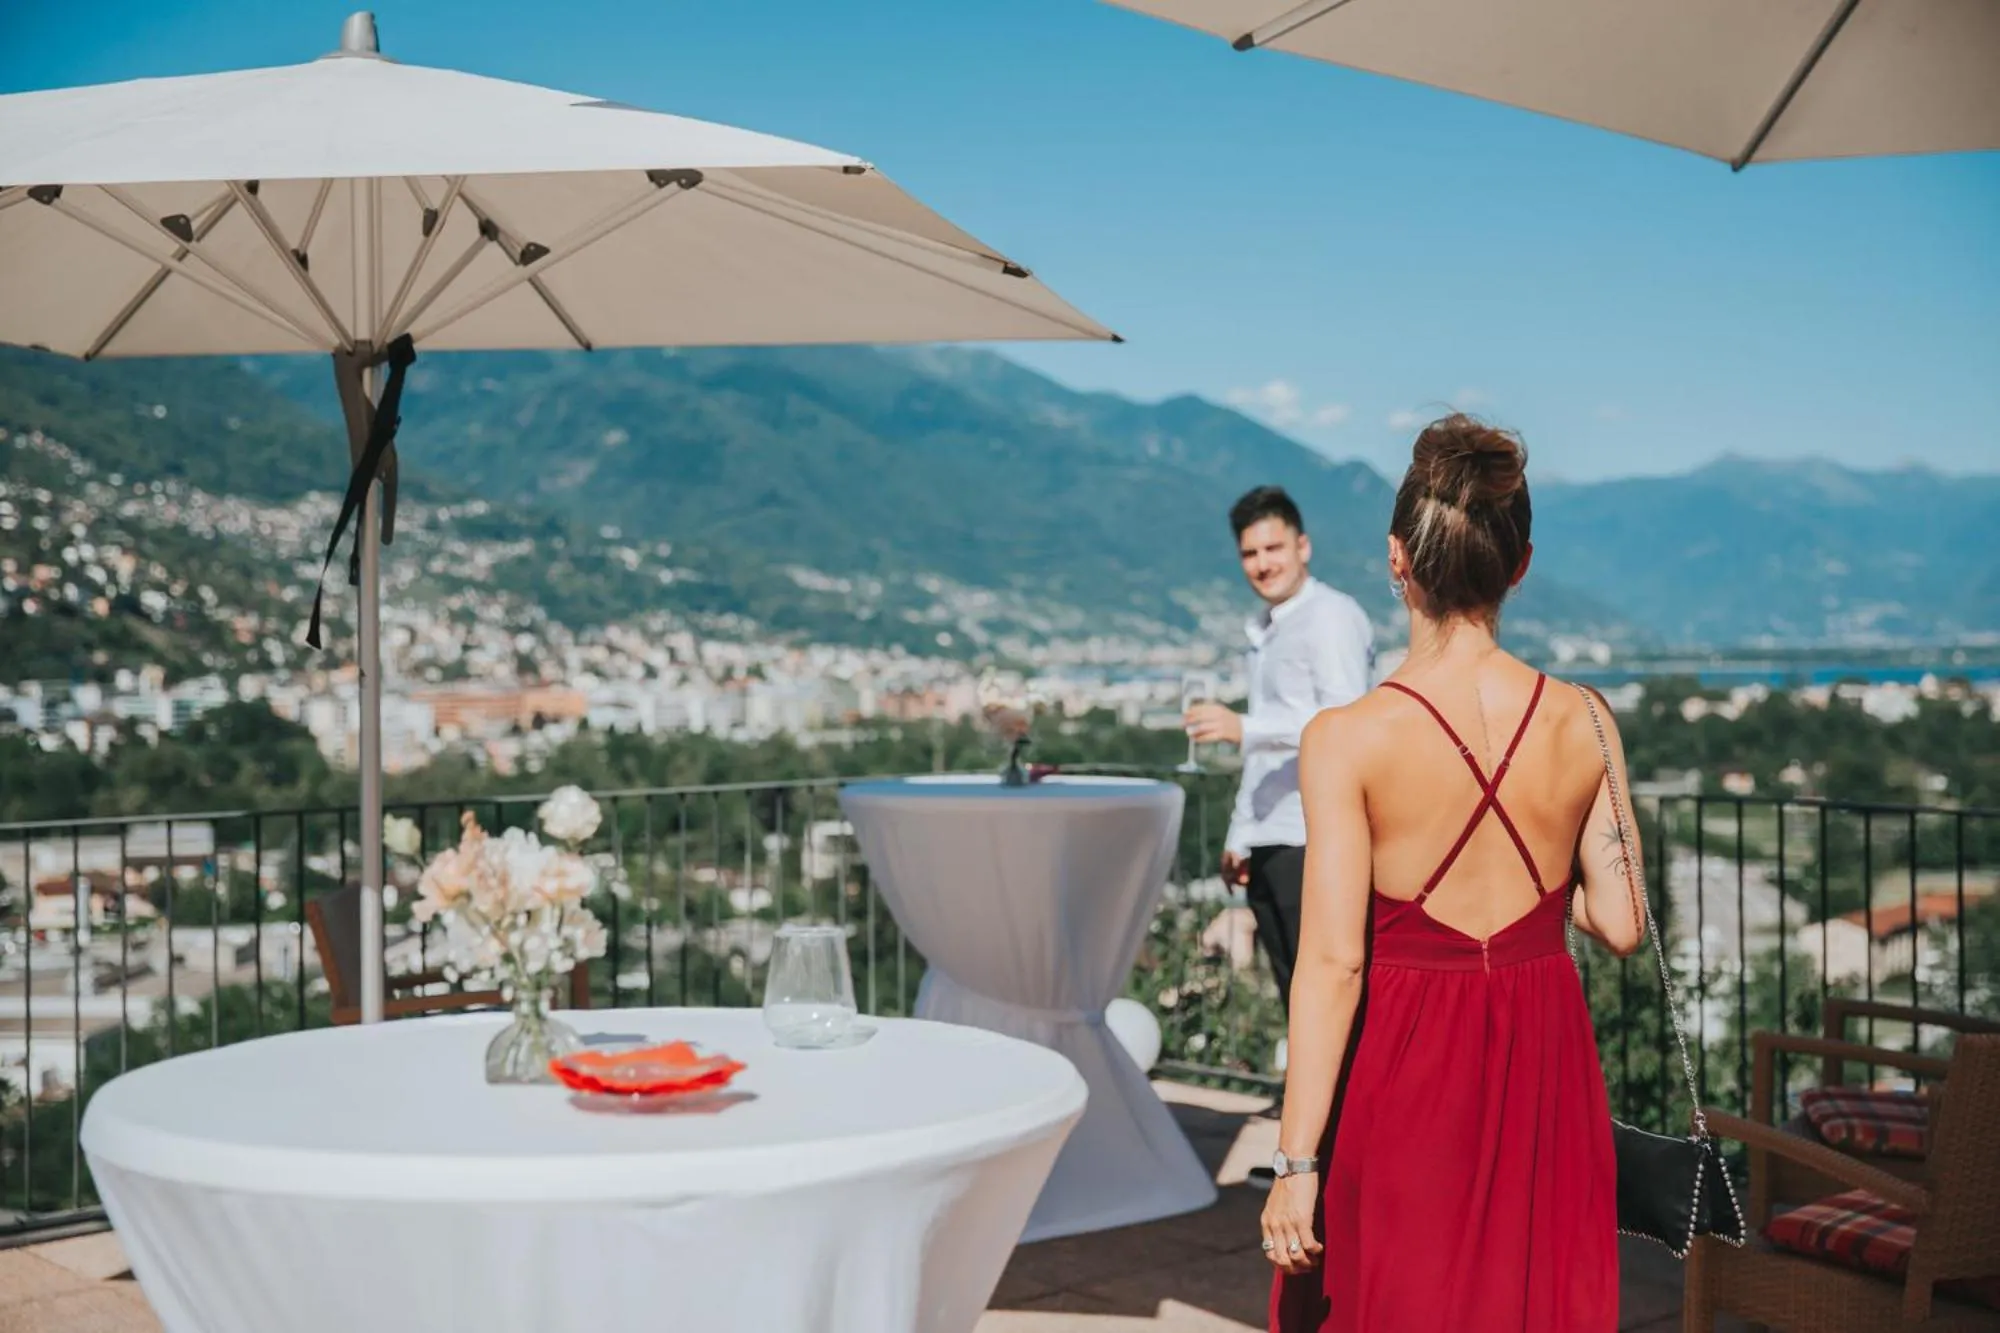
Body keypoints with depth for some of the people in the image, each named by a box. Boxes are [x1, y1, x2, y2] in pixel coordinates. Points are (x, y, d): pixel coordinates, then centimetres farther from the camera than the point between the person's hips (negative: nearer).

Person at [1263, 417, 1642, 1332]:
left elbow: (1332, 964, -16)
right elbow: (1620, 924, -1)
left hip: (1404, 1066, -3)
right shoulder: (1583, 725, -5)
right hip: (1544, 1063, 3)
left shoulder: (1347, 740, -14)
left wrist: (1295, 1164, -12)